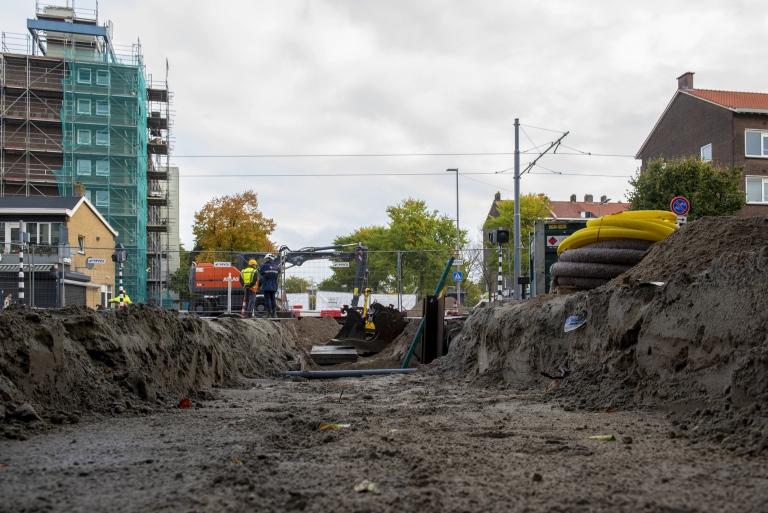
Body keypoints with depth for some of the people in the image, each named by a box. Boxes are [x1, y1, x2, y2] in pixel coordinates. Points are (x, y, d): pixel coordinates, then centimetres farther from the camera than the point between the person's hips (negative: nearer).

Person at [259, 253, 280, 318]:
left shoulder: (264, 266, -7)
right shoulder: (276, 266, 8)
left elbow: (260, 272, 6)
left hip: (266, 286, -5)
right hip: (274, 286, 5)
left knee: (267, 299, -2)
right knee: (273, 299, 9)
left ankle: (269, 313, -4)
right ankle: (274, 313, 7)